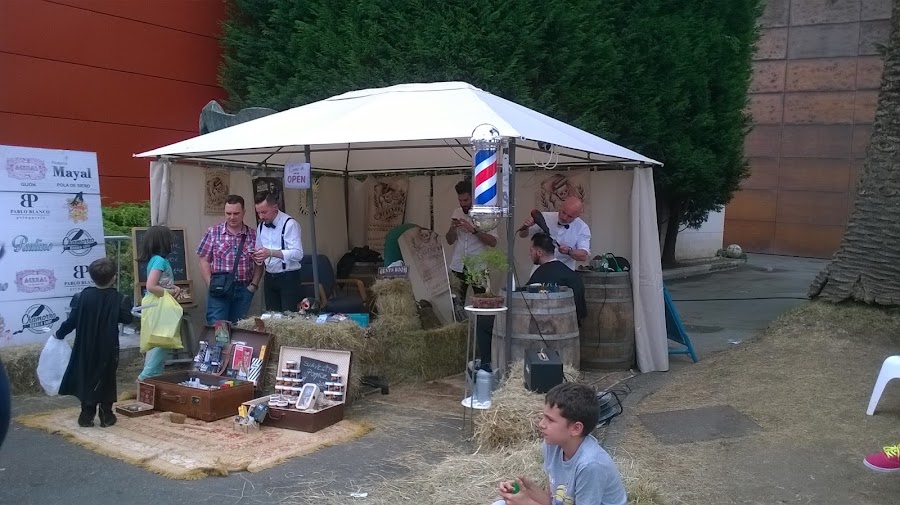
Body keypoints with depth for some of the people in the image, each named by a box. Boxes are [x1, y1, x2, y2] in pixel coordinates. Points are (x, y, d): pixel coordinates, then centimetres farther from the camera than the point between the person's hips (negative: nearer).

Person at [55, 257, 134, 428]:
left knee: (86, 379, 12)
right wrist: (126, 305, 9)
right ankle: (106, 416, 10)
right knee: (107, 380, 9)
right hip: (108, 349, -2)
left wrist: (60, 333, 12)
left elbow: (72, 319, -3)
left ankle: (87, 416, 13)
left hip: (87, 348, 2)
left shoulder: (85, 295, -6)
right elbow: (127, 318, -10)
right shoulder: (117, 298, -11)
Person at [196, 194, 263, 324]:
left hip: (244, 290, 2)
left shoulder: (253, 235, 5)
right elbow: (204, 261, 1)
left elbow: (259, 264, 7)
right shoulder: (213, 233, 1)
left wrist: (253, 285, -3)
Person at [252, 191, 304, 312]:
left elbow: (298, 254, -22)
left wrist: (271, 252, -32)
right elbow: (260, 251, 15)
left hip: (288, 278, -6)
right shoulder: (261, 226, 8)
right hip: (269, 278, 6)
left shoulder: (290, 224, -13)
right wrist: (258, 258, -9)